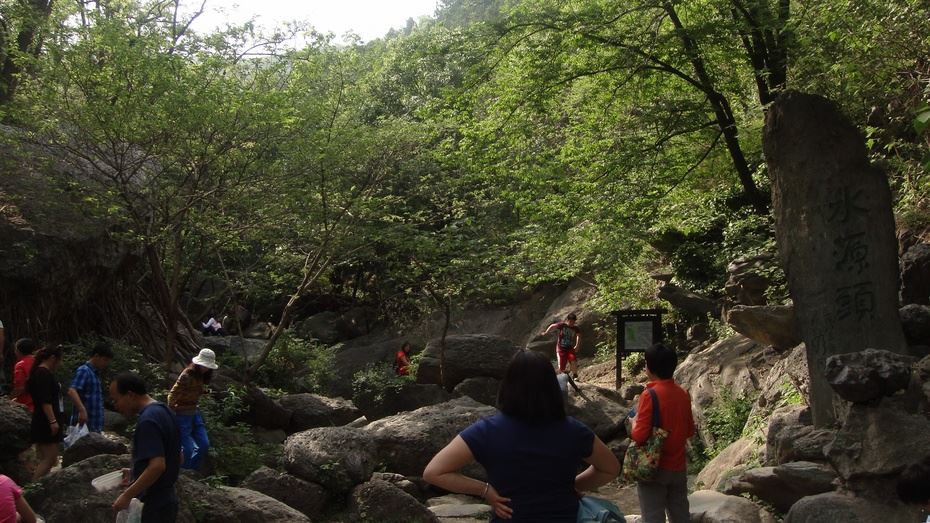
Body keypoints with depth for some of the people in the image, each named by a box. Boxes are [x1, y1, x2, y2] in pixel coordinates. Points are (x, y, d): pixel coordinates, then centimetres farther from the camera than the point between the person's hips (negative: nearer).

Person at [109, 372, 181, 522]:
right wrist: (135, 473, 19)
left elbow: (157, 466, -29)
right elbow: (176, 457, 18)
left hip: (152, 505, -10)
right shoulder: (162, 411, 10)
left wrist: (127, 495, -21)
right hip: (165, 500, 10)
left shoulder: (148, 420, -21)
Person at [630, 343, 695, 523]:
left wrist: (633, 424, 1)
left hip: (654, 468, -6)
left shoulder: (650, 395, -16)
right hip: (678, 467, 6)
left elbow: (639, 436, -18)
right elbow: (690, 431, 12)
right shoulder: (683, 394, 2)